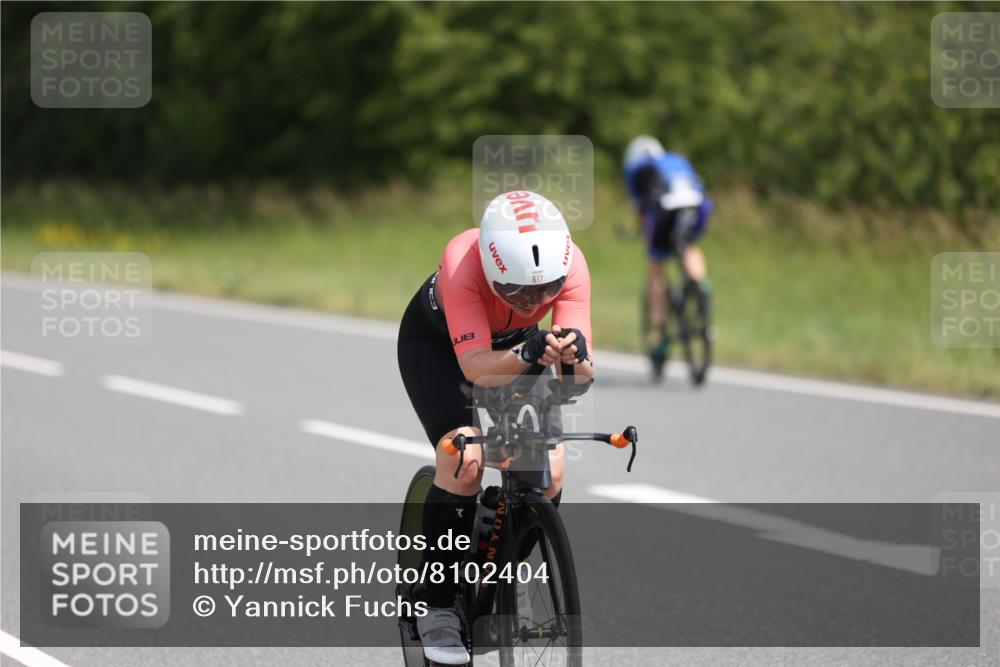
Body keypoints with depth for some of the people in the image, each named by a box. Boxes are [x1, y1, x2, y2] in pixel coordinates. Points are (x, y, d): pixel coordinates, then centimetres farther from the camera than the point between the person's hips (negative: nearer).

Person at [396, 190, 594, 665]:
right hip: (435, 340, -3)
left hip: (514, 340, 3)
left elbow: (583, 372, -36)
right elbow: (476, 366, -46)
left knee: (549, 468, -15)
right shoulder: (462, 263, -41)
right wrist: (528, 355, -64)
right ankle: (436, 609, -12)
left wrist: (575, 355, -59)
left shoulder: (569, 265, -33)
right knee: (465, 460, -25)